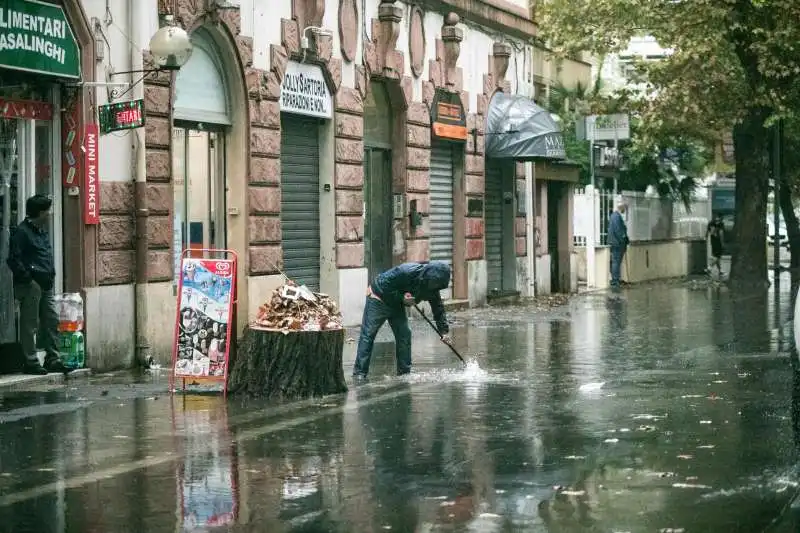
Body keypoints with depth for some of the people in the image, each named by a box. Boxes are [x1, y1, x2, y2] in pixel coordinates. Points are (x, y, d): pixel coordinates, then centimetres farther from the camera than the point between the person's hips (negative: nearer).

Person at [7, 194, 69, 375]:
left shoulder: (43, 231, 18)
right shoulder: (22, 232, -10)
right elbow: (14, 260, -15)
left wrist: (51, 277, 15)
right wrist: (28, 278, -17)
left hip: (45, 286, 9)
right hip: (30, 286, -9)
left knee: (52, 321, 10)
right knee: (29, 324, -3)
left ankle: (52, 359, 17)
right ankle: (31, 362, 0)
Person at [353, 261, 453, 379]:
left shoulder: (432, 287, -11)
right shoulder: (406, 272, -33)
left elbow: (439, 309, -3)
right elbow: (382, 285, -29)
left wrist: (444, 332, -10)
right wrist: (401, 298, -33)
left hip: (397, 304, 7)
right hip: (379, 298, -7)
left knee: (404, 334, 0)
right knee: (368, 334, -10)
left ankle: (404, 372, 7)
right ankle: (359, 372, -12)